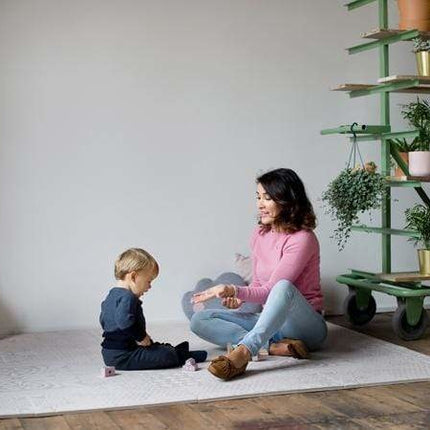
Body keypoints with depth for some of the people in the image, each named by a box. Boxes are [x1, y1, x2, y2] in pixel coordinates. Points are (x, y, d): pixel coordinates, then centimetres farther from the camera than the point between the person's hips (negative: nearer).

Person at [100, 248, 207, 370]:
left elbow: (103, 321, 26)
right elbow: (125, 320, -38)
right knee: (166, 355, -13)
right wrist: (141, 336, -22)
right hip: (122, 357, -11)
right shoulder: (128, 297, -20)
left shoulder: (112, 295, 15)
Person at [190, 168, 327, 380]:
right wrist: (239, 298, -6)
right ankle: (275, 346, -27)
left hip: (305, 325, -7)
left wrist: (234, 290, -33)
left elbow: (272, 290, -19)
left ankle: (243, 351, -51)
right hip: (270, 322, 7)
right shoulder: (259, 234, 8)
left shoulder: (302, 239, -14)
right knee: (200, 319, -10)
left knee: (284, 286, -38)